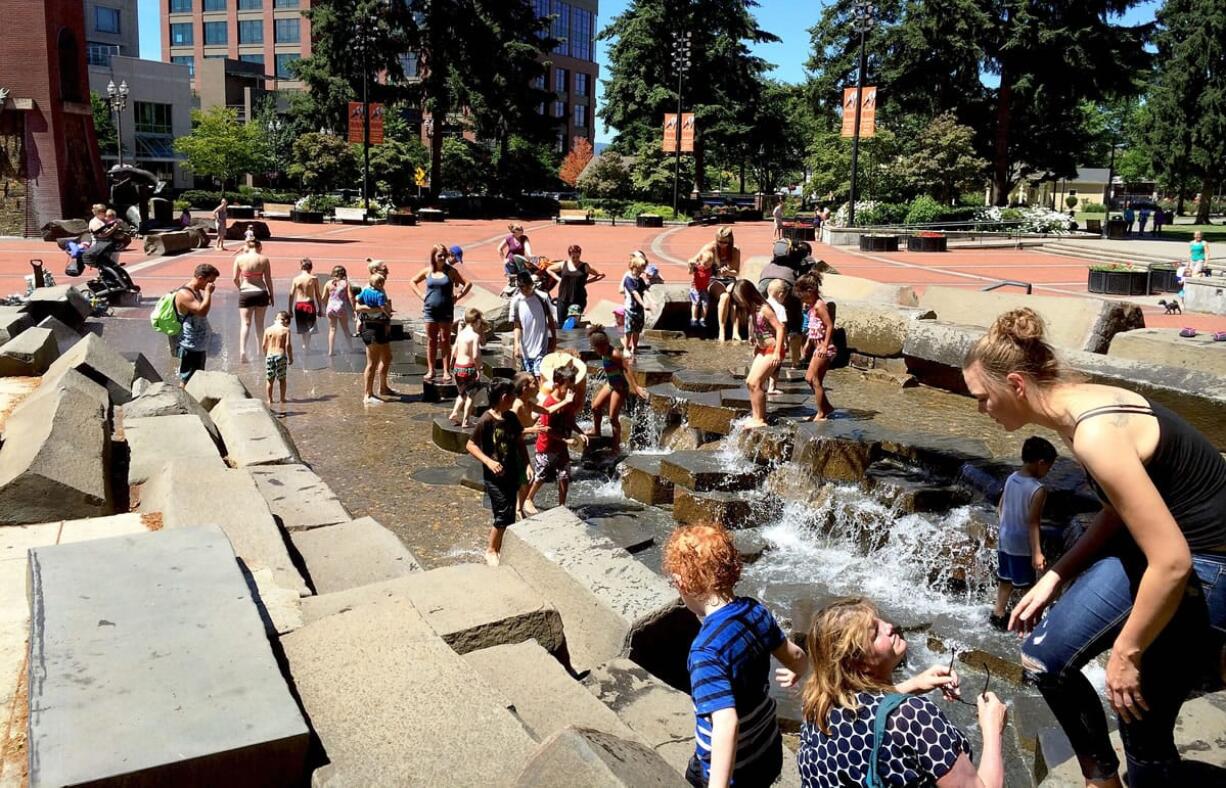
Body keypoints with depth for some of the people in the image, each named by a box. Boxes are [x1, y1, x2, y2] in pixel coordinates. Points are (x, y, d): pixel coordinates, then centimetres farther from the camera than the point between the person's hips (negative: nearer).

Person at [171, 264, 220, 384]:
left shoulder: (198, 291, 13)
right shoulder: (184, 294, -17)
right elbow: (202, 311, -31)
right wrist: (208, 293, -22)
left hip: (200, 346, 10)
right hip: (189, 347, -10)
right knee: (186, 380, -5)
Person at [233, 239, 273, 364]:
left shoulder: (239, 258, -2)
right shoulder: (264, 259, -3)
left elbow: (235, 279, 1)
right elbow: (268, 280, -1)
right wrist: (271, 295, 10)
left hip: (245, 293, 0)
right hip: (261, 293, 0)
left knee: (245, 323, 0)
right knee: (259, 323, 13)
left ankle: (242, 350, -19)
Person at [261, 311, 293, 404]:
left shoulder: (268, 330, 5)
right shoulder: (286, 330, -4)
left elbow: (264, 345, 6)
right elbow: (288, 345, -10)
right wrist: (290, 357, 0)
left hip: (269, 355, 3)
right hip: (280, 355, -3)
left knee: (270, 379, 12)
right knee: (282, 379, 8)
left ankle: (270, 399, 16)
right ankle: (282, 399, 12)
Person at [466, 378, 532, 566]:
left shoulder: (511, 418, 1)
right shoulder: (486, 421, -19)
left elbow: (520, 442, 11)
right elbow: (470, 446, -12)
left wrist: (526, 464, 2)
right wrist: (488, 461, -23)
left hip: (511, 474, 7)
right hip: (494, 476, -6)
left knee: (509, 515, 12)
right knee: (505, 514, -8)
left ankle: (499, 547, 28)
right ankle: (491, 550, 11)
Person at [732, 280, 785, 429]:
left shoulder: (764, 309, -17)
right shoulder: (753, 311, 8)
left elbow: (780, 328, -20)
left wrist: (777, 352, -23)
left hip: (772, 350, -10)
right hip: (762, 350, 10)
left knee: (755, 382, -13)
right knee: (750, 382, 9)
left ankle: (760, 420, -5)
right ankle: (755, 416, 16)